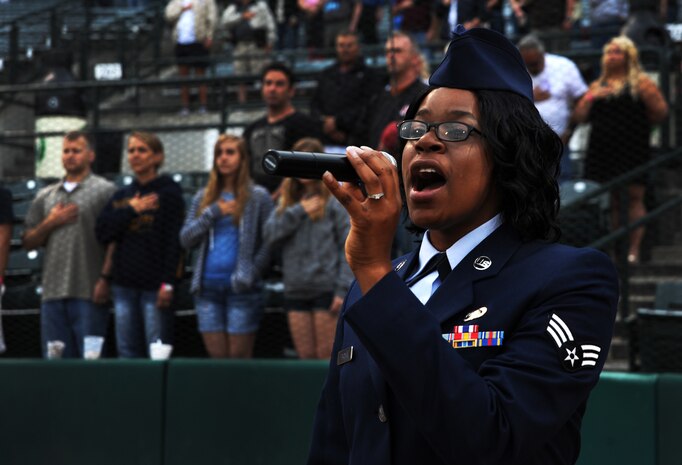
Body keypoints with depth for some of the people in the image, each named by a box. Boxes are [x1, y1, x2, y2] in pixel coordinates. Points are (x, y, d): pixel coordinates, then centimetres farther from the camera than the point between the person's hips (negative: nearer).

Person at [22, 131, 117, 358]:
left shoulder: (105, 190, 4)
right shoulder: (45, 196, 20)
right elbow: (28, 242, 17)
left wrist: (105, 278, -15)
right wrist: (50, 223, 0)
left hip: (88, 292, -5)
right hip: (53, 292, 5)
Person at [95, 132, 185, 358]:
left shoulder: (169, 191, 0)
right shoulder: (121, 196, 16)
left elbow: (174, 240, -7)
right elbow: (102, 233, 5)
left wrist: (168, 282, -15)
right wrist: (131, 210, -4)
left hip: (155, 285, -5)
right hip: (124, 284, 5)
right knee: (127, 352, 5)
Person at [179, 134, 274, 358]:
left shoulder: (257, 196, 3)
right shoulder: (203, 197, 15)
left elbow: (269, 242, -1)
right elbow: (185, 239, 7)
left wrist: (251, 273, -12)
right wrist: (213, 213, -3)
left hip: (242, 289, -4)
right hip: (208, 288, 4)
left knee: (240, 358, -5)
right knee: (216, 357, 4)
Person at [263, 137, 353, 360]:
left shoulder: (335, 199, -2)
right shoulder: (288, 199, 15)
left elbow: (348, 246, -7)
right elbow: (270, 234, 1)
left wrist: (343, 289, -14)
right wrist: (299, 211, -9)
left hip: (326, 288, -5)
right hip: (295, 289, 5)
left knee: (326, 356, -4)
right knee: (305, 356, 6)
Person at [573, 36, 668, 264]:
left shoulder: (640, 83, 4)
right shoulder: (597, 85, 18)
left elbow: (661, 112, 0)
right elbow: (580, 116, 12)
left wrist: (639, 125, -4)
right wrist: (590, 98, -2)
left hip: (632, 149, -4)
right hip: (602, 149, 4)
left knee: (634, 196, -6)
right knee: (609, 201, 4)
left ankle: (633, 251, -7)